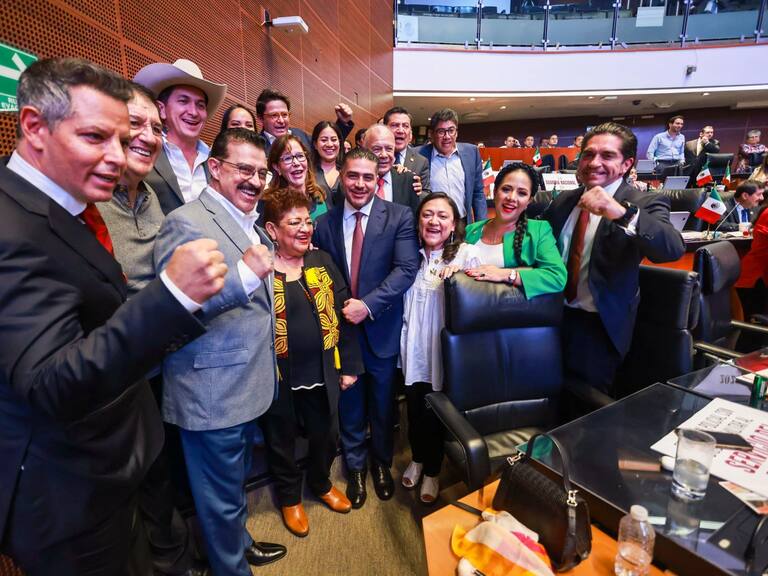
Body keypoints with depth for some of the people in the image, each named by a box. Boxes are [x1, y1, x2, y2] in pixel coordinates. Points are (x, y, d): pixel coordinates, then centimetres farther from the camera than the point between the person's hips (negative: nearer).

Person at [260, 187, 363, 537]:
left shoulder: (322, 261, 0)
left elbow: (343, 313, 2)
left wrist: (350, 365, 2)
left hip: (323, 374, 4)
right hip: (278, 378, -3)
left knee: (325, 436, 21)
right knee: (282, 442, 19)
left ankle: (321, 483, 51)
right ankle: (289, 498, 46)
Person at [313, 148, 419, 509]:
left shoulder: (399, 217, -7)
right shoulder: (324, 223, -1)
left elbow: (407, 269, -17)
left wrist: (368, 305, -23)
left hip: (381, 328, -1)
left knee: (382, 404, 18)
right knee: (350, 404, 17)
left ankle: (381, 463, 44)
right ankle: (355, 467, 41)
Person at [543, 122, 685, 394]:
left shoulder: (645, 204, -10)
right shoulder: (563, 201, 6)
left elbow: (674, 248, -29)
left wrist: (621, 212, -44)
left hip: (599, 325, -4)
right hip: (554, 314, 5)